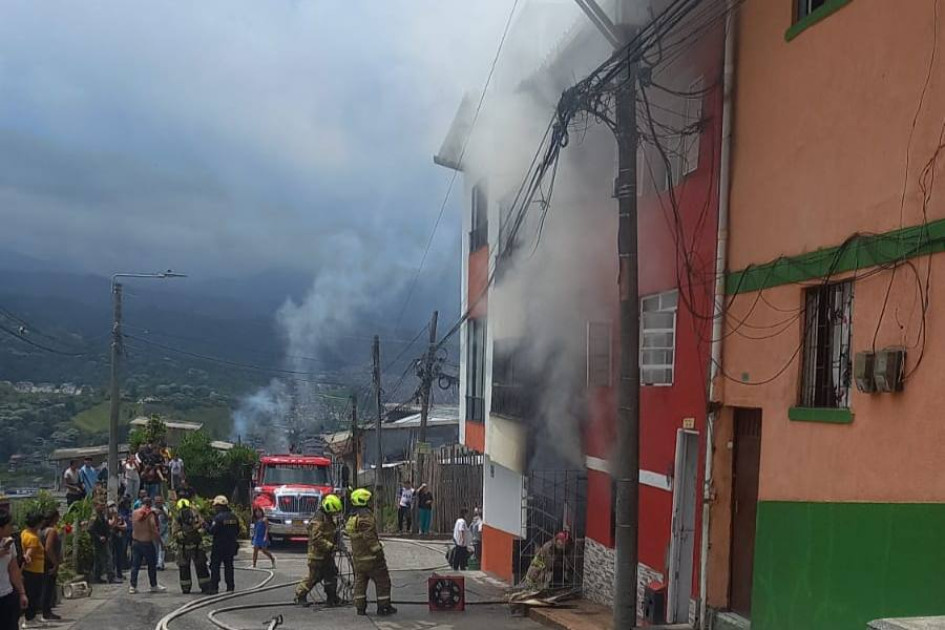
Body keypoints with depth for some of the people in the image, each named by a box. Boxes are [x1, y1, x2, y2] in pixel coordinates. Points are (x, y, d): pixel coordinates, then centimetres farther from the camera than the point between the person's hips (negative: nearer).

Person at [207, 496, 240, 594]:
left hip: (219, 546, -6)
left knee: (215, 566, 1)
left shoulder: (218, 517, -15)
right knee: (229, 566, 12)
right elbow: (238, 531, 12)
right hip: (231, 545, 6)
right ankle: (230, 587, 10)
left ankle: (214, 587, -2)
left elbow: (212, 531, -17)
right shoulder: (234, 517, 5)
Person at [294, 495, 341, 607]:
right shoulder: (319, 520, -21)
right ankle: (300, 595, 14)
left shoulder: (328, 519, 11)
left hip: (326, 554, 9)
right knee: (314, 576, -1)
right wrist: (330, 546, -27)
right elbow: (317, 539, -28)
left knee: (332, 575, 8)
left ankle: (333, 599, 15)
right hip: (317, 554, -9)